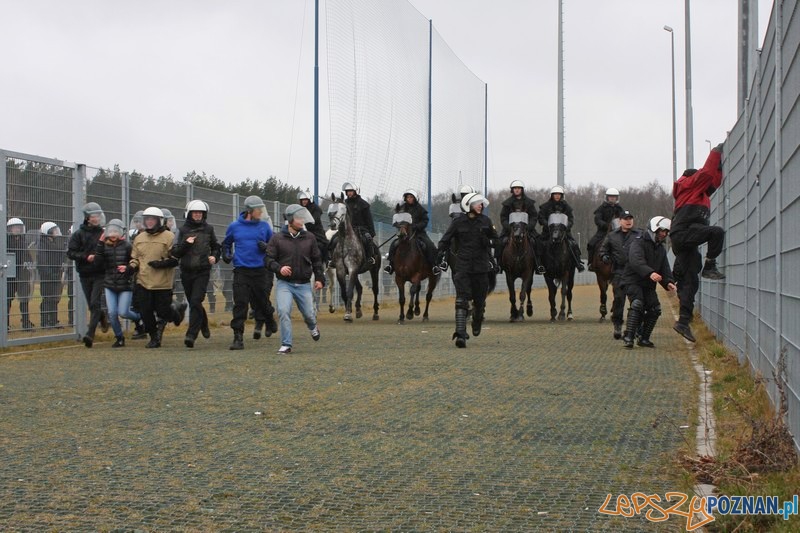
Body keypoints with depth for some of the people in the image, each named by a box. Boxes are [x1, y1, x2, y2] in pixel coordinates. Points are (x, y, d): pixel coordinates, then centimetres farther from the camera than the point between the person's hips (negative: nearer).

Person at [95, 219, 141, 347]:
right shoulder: (105, 246, 5)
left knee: (123, 312, -6)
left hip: (125, 284, -3)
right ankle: (119, 338, 16)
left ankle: (138, 318, 28)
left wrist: (127, 268, -24)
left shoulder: (127, 246, -5)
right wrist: (100, 244, -16)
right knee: (112, 313, -2)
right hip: (109, 285, 3)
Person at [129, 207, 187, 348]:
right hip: (143, 282, 5)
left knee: (163, 311, 2)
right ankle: (154, 338, 18)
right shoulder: (139, 238, 11)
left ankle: (177, 311, 37)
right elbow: (134, 257, 22)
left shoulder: (169, 237, -7)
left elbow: (176, 259, -8)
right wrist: (132, 266, 2)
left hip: (162, 283, -5)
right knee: (145, 312, 1)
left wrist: (161, 264, -21)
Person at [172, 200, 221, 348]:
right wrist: (185, 243, -13)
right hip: (187, 272, 2)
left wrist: (215, 257, 0)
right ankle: (204, 325, 39)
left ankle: (191, 335, -18)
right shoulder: (183, 230, 5)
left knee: (195, 302, -15)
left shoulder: (208, 229, 5)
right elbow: (175, 252, 2)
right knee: (193, 303, 13)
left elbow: (216, 247, 20)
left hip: (203, 272, -2)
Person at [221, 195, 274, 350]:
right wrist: (226, 255, 6)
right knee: (240, 304, -7)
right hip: (241, 271, -1)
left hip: (259, 271, 1)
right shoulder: (235, 226, 6)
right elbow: (226, 243, 23)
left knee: (261, 301, 8)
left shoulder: (265, 226, 5)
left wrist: (266, 247, -8)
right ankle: (238, 337, -7)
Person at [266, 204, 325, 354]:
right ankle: (286, 345, -8)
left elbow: (317, 260, 10)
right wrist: (279, 268, -20)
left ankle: (313, 326, 47)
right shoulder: (277, 238, -3)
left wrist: (319, 278, 2)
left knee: (309, 314, 9)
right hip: (284, 283, -2)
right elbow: (269, 259, -2)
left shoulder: (309, 238, 4)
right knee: (283, 311, -19)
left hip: (304, 284, 2)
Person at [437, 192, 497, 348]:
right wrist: (441, 258, -4)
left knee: (480, 300, 11)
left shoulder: (485, 221, 6)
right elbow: (445, 240, 6)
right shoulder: (458, 222, 1)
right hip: (463, 266, -2)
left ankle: (477, 323, 42)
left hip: (481, 266, 2)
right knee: (462, 299, -13)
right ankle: (460, 334, -20)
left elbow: (495, 239, 17)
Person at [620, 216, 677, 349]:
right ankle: (628, 337, -26)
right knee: (637, 304, -26)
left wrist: (668, 282, -8)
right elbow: (636, 261, -29)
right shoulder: (639, 242, -11)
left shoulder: (661, 248, 16)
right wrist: (650, 273, -45)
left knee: (655, 309, 0)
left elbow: (664, 268, 13)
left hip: (649, 285, 8)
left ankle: (644, 338, 12)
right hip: (633, 281, -8)